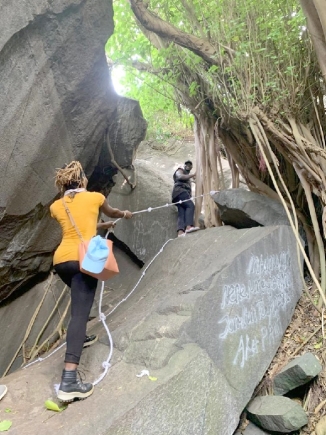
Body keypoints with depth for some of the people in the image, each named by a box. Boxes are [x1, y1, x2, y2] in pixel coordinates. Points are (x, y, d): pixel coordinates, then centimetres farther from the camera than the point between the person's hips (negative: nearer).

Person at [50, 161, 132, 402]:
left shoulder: (56, 206, 16)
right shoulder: (95, 197, 7)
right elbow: (112, 212, 28)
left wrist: (103, 225, 45)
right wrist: (126, 214, 50)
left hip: (61, 259, 6)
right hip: (83, 258, -5)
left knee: (80, 300, 32)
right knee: (80, 313, -13)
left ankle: (80, 337, 42)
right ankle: (69, 381, -20)